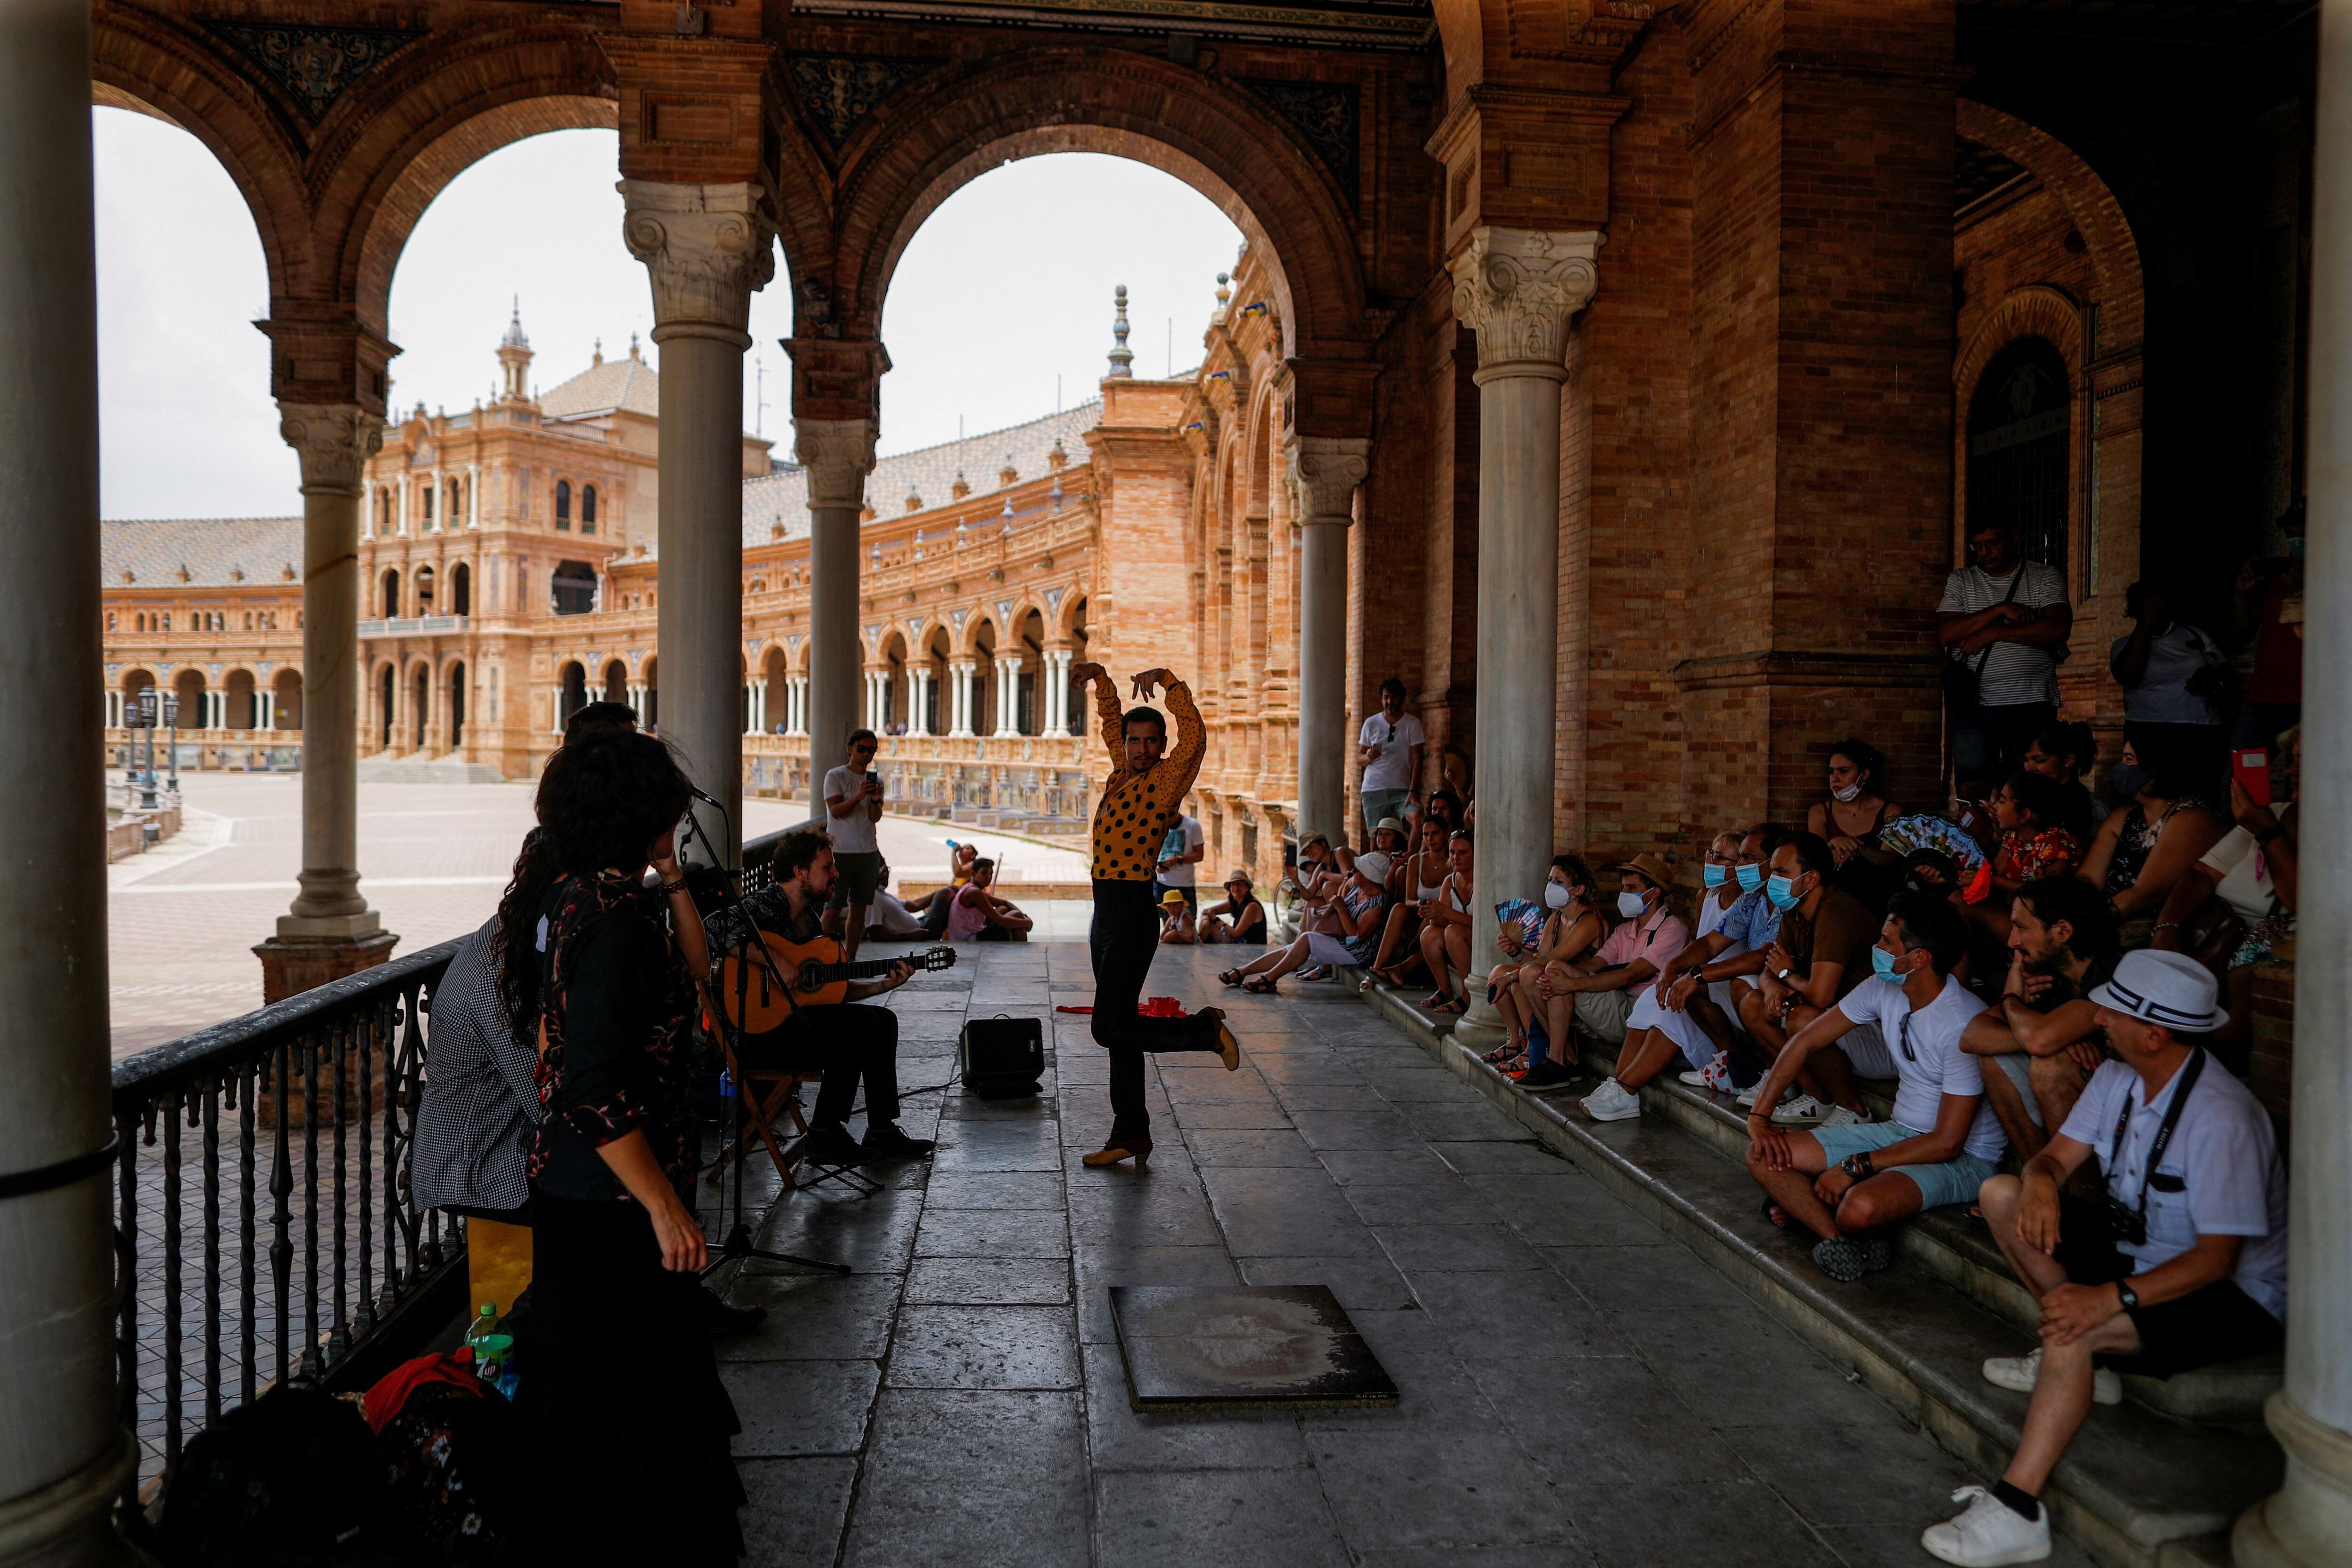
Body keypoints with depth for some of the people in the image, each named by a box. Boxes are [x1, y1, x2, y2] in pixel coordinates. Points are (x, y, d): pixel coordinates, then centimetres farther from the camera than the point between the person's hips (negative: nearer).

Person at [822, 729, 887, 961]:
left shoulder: (876, 780, 12)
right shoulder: (836, 776, -2)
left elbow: (876, 818, 4)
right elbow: (835, 811, -13)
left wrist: (875, 801, -17)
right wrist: (858, 797, -28)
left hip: (868, 852, 5)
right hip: (840, 852, -5)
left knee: (859, 908, 6)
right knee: (833, 909, -5)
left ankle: (850, 960, 12)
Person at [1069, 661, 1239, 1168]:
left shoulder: (1165, 779, -8)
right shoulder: (1123, 774, 12)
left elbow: (1194, 738, -25)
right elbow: (1111, 721, 27)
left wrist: (1167, 680, -24)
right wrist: (1099, 676, 16)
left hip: (1134, 917, -8)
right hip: (1105, 916, 9)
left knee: (1110, 1028, -10)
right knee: (1118, 1028, 11)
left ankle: (1206, 1029, 5)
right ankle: (1130, 1135, 19)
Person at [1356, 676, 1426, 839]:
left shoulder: (1413, 724, 3)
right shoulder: (1371, 723, 9)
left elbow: (1417, 759, -3)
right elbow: (1359, 756, 11)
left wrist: (1413, 791, -14)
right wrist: (1368, 757, -14)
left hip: (1401, 789, -1)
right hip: (1373, 789, 1)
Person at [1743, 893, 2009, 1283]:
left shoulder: (1966, 1027, -25)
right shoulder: (1883, 989, -4)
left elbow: (1947, 1143, -23)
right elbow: (1805, 1041, 3)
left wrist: (1854, 1167, -21)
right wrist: (1758, 1116, -4)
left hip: (1962, 1159, -7)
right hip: (1900, 1131, 7)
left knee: (1859, 1208, -37)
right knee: (1764, 1157, -8)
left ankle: (1809, 1210, -4)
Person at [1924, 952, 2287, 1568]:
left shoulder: (2221, 1118, -28)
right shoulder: (2119, 1078, -3)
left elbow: (2218, 1257, -29)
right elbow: (2056, 1156, 3)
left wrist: (2113, 1297, -39)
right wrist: (2040, 1184, -23)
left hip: (2235, 1293, -9)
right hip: (2137, 1245, 9)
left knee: (2073, 1333, -32)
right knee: (2001, 1194, -1)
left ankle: (2016, 1509, -26)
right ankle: (2086, 1362, 4)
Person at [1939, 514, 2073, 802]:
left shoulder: (2046, 577, 8)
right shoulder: (1961, 581, 13)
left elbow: (2058, 628, -9)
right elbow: (1945, 633, -3)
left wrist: (1992, 632, -10)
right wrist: (2001, 610, -10)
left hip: (2032, 702, -1)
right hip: (1976, 702, 1)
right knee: (1972, 788, -5)